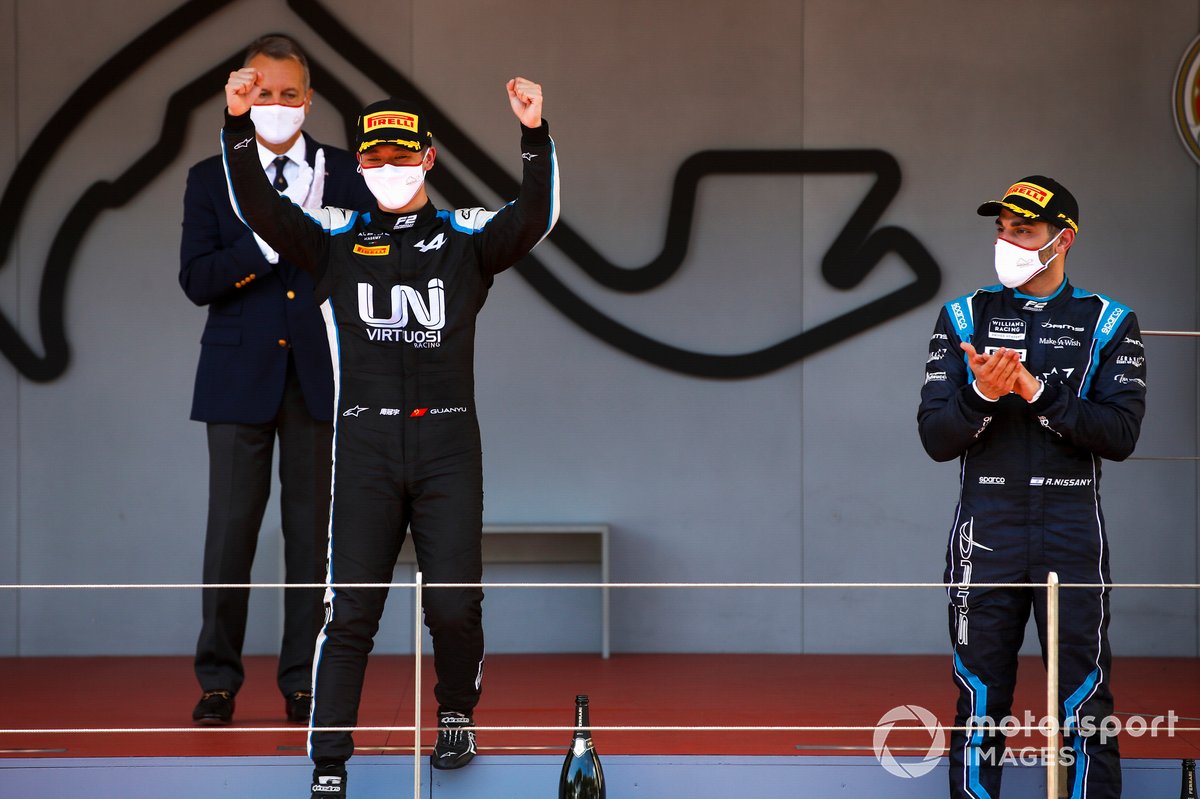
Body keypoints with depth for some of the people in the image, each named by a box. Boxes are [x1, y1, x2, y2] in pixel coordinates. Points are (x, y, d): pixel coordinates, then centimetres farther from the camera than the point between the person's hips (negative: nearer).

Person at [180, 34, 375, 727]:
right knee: (231, 529, -1)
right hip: (241, 376, 0)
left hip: (320, 376, 1)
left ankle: (304, 683, 8)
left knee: (314, 529, 2)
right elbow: (196, 280, -5)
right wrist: (267, 242, -17)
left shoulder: (344, 173, 8)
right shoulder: (211, 180, 7)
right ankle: (218, 681, 8)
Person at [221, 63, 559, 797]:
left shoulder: (467, 237, 8)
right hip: (366, 441, 0)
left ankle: (457, 716, 27)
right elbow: (260, 209, -4)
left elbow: (535, 219, -9)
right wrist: (239, 125, -19)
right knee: (351, 608, -5)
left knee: (455, 605, -1)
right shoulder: (337, 237, 9)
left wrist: (535, 135, -25)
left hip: (448, 440, 0)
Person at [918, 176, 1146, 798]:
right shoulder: (962, 318, 8)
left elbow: (1119, 435, -7)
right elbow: (936, 438, 2)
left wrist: (1036, 391, -17)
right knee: (978, 707, 5)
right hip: (985, 534, 1)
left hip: (1072, 537, -1)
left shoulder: (1107, 322, 4)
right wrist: (982, 394, -18)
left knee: (1085, 710, -1)